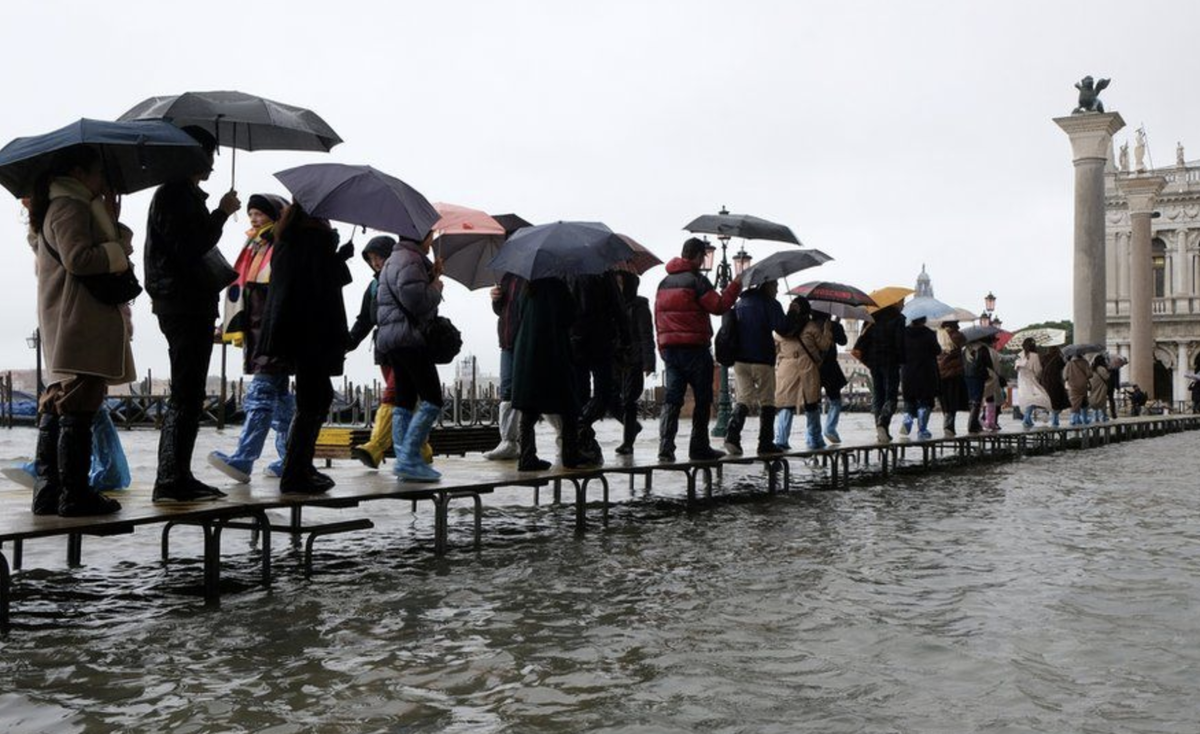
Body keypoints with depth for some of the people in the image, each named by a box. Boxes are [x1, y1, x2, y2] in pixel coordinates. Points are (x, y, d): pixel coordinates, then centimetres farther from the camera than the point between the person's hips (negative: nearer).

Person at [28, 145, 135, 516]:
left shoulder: (80, 206, 24)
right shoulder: (70, 207, -8)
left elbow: (97, 251, 21)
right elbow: (77, 258, -20)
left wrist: (112, 224, 9)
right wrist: (118, 250, -8)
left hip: (67, 330, 11)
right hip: (79, 327, -11)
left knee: (56, 409, 10)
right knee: (77, 410, -8)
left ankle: (48, 492, 15)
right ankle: (74, 494, -5)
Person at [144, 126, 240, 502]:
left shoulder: (185, 195, 22)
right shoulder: (173, 196, -10)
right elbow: (190, 247, -20)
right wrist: (222, 214, -12)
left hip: (192, 305, 11)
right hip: (184, 307, -11)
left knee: (186, 396, 13)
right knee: (186, 397, -9)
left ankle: (175, 478, 18)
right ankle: (173, 481, -6)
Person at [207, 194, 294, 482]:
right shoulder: (252, 249, 20)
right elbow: (239, 288, 22)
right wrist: (235, 327, 17)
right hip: (255, 330, 9)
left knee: (261, 393, -13)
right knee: (280, 395, 11)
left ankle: (243, 460, -18)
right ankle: (289, 460, 17)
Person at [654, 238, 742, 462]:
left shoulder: (664, 283, 14)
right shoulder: (696, 280, -9)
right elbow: (718, 306, -13)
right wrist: (735, 286, -1)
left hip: (669, 348, 6)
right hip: (694, 348, -6)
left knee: (672, 399, 4)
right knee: (702, 399, 6)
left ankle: (665, 448, -7)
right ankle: (699, 448, 9)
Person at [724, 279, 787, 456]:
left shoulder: (740, 303, 15)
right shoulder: (770, 304, -6)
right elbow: (782, 328, -13)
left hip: (740, 360, 5)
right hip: (762, 360, -5)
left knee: (743, 399, 4)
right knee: (767, 401, 6)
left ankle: (732, 436, -17)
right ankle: (766, 443, 6)